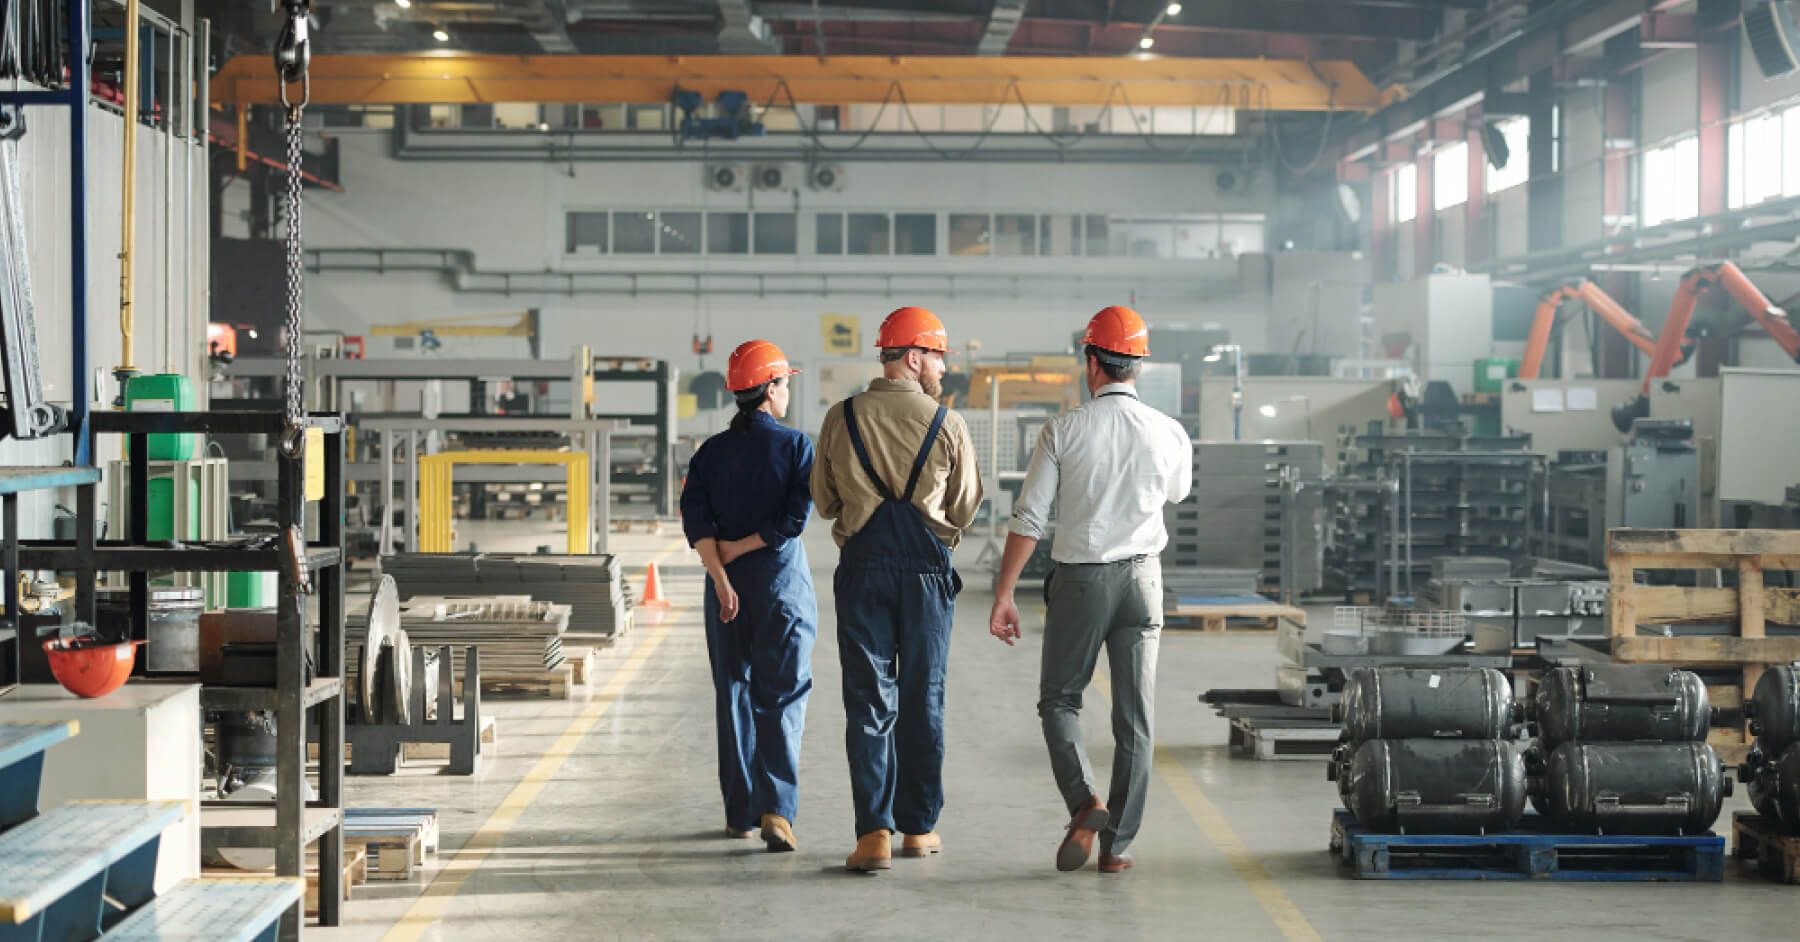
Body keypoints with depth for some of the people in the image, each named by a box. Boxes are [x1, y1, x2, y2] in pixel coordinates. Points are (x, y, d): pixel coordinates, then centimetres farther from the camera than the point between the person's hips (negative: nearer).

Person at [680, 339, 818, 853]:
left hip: (728, 584, 3)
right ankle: (777, 809, -15)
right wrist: (741, 548, -6)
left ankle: (739, 812, 16)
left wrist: (720, 573, -12)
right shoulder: (796, 444, -4)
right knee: (782, 696, -1)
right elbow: (796, 516, -13)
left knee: (733, 694, 12)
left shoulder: (712, 451, 5)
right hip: (783, 579, -3)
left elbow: (694, 518, -6)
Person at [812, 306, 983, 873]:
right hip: (927, 570, 0)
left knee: (868, 700, 2)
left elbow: (824, 502, 9)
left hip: (862, 567, 1)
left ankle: (874, 830, -8)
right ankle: (919, 827, 18)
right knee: (922, 699, 11)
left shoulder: (841, 419, 0)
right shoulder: (947, 424, -4)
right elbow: (966, 510, 5)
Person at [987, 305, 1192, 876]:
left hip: (1079, 578, -2)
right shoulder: (1170, 433, -2)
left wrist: (1003, 593, -3)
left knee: (1059, 700, 13)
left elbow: (1028, 518, -8)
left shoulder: (1065, 430, -8)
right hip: (1141, 575, 2)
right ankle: (1117, 844, 8)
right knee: (1135, 716, 7)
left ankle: (1084, 801, -9)